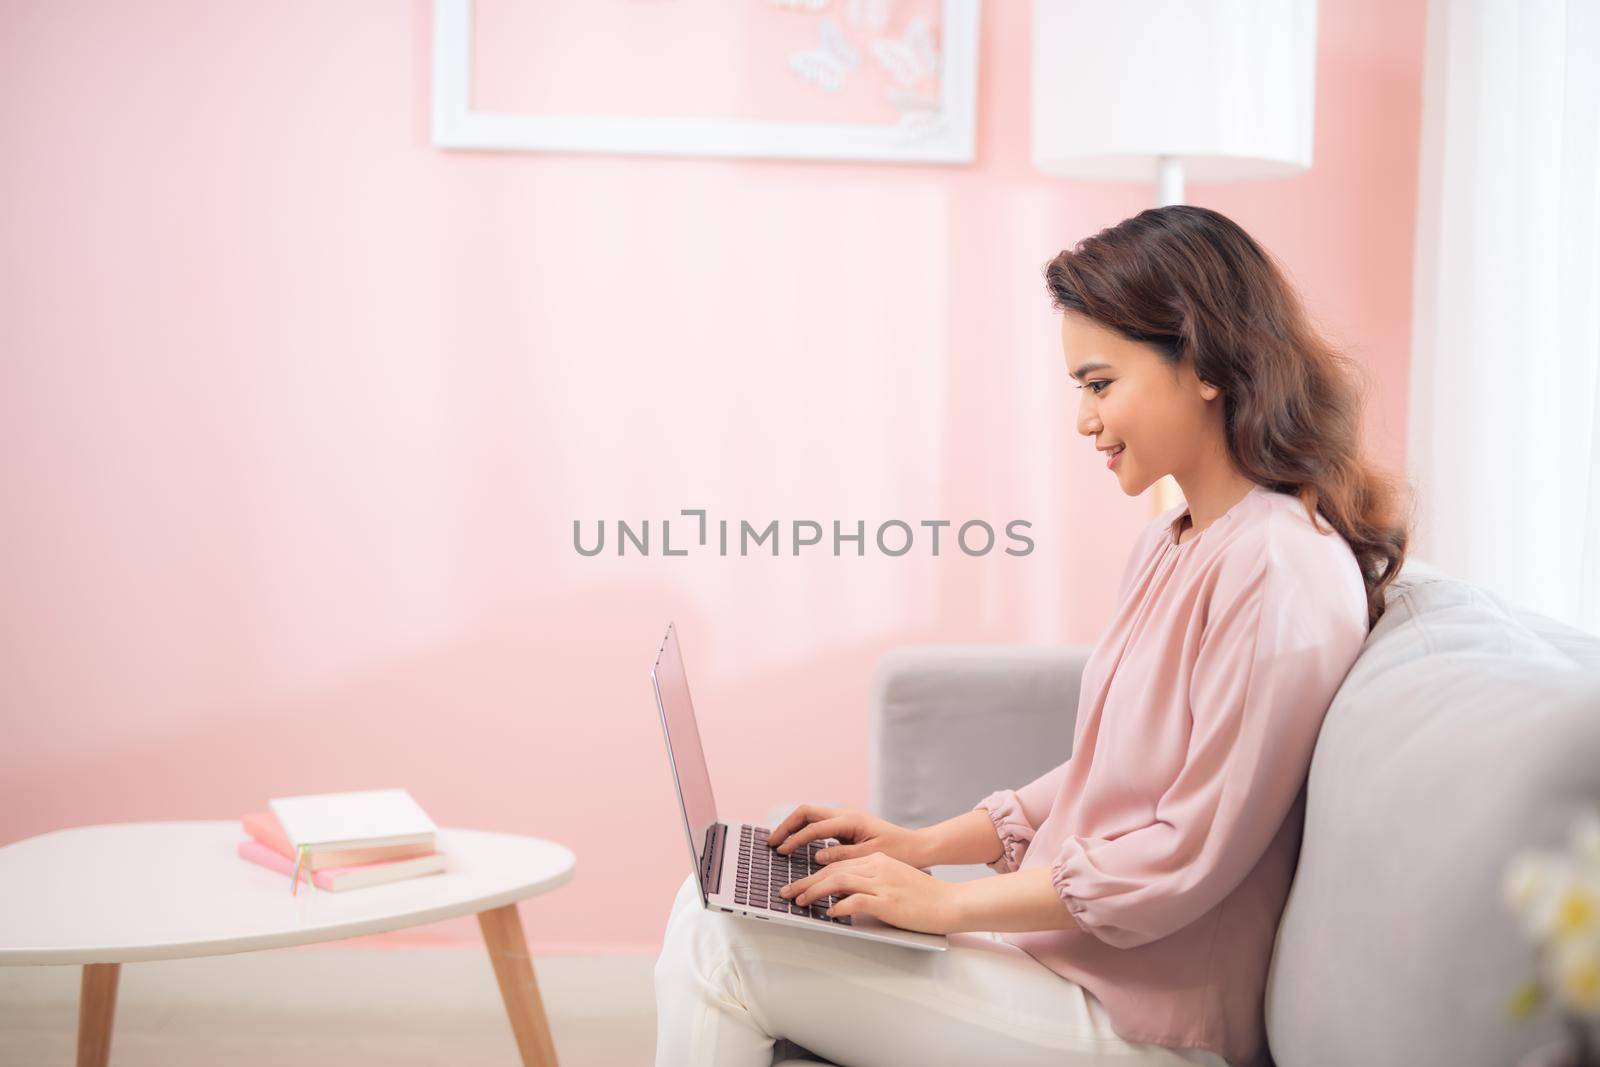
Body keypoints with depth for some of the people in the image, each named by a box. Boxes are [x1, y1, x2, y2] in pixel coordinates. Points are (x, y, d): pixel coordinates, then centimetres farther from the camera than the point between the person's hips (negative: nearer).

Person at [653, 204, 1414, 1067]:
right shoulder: (1167, 548, 11)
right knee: (718, 900, 3)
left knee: (722, 945, -13)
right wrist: (928, 842, 6)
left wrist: (945, 902, -16)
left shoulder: (1282, 573, -20)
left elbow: (1190, 856, -21)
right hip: (1063, 943, 9)